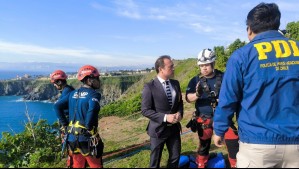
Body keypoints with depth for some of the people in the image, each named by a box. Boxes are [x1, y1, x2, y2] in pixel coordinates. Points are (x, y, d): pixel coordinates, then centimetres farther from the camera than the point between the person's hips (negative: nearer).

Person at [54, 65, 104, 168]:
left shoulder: (73, 93, 8)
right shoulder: (94, 95, -12)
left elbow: (57, 106, 5)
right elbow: (92, 109, -31)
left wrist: (65, 124, 8)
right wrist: (89, 128, -17)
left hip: (72, 138, 7)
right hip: (87, 139, -6)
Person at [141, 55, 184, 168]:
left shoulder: (175, 83, 3)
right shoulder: (150, 87, -16)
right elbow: (145, 110, -16)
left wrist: (179, 113, -9)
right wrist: (165, 117, -24)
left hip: (174, 128, 5)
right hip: (158, 129, -5)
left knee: (175, 157, 18)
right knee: (155, 160, 14)